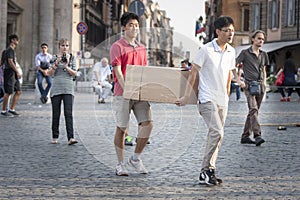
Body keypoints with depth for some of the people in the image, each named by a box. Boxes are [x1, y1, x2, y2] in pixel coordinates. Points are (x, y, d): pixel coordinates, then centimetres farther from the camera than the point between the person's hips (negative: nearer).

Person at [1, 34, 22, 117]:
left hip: (14, 73, 10)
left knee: (18, 92, 7)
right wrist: (18, 72, -19)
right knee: (8, 92, -7)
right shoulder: (9, 49, -11)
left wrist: (17, 72, 18)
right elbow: (10, 62, -19)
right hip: (9, 72, -10)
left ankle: (12, 109, 12)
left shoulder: (13, 50, 20)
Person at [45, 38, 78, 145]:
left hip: (68, 89, 0)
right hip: (56, 88, 0)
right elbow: (49, 73, 0)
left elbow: (75, 74, 3)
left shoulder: (72, 58, 9)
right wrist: (56, 63, -12)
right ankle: (55, 137, 16)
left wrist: (66, 66, -11)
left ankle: (70, 138, -17)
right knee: (56, 114, 4)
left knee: (68, 113, -11)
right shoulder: (54, 58, 7)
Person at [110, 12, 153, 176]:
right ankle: (120, 164, 13)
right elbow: (118, 72, -11)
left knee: (147, 124, -7)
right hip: (122, 94, -5)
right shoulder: (117, 47, -3)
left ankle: (136, 158, 9)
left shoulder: (141, 48, 16)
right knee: (121, 128, 2)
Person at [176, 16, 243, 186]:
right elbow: (193, 73, -7)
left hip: (222, 101, 7)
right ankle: (206, 170, -11)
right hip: (208, 99, -7)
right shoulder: (206, 50, -11)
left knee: (217, 135, 8)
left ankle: (209, 171, 16)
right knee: (217, 132, -19)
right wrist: (186, 97, -6)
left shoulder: (231, 51, 8)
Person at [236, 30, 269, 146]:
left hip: (260, 86, 6)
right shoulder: (245, 53, 0)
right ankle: (257, 135, -30)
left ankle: (245, 136, 14)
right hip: (249, 85, -6)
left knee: (253, 111, 7)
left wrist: (264, 82, 11)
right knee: (253, 109, -20)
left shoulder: (264, 54, 16)